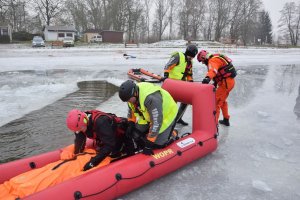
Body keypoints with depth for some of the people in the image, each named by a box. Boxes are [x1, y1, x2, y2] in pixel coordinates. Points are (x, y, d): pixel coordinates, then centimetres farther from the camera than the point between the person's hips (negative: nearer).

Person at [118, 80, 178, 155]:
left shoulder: (151, 99, -42)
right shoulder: (132, 93, -17)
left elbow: (156, 123, -37)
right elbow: (132, 109, 6)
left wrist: (149, 143, -30)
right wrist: (131, 123, 0)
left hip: (166, 114, -7)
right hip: (149, 115, 7)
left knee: (158, 144, -10)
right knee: (136, 132, -4)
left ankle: (172, 135, 16)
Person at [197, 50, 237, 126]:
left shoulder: (213, 61, -17)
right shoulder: (216, 58, 16)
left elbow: (213, 70, -39)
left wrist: (208, 77, -57)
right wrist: (215, 82, 21)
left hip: (226, 82, -11)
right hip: (230, 81, 11)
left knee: (216, 102, -10)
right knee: (222, 101, 25)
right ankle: (226, 120, 38)